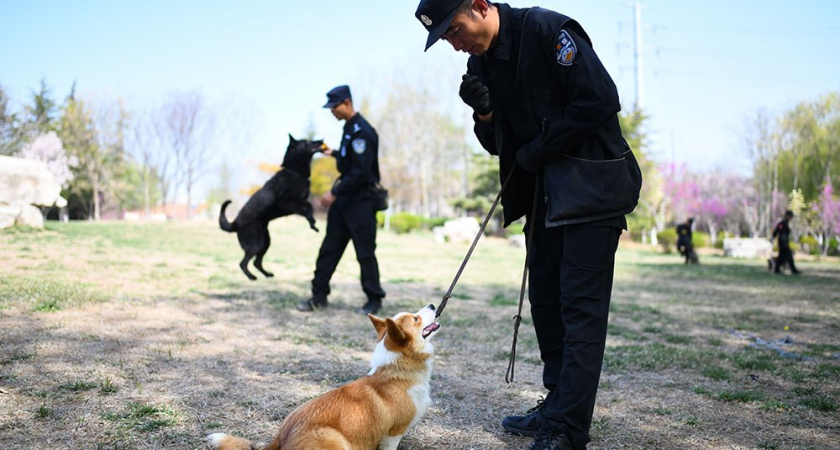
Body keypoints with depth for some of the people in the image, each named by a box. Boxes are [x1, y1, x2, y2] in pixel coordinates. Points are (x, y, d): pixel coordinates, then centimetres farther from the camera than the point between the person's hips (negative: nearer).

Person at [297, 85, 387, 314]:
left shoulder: (362, 131, -18)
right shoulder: (349, 128, 12)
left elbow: (360, 172, -23)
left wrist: (335, 192, -20)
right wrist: (334, 154, 29)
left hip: (361, 201, -9)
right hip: (344, 198, 9)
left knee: (365, 251, -1)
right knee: (329, 248, 9)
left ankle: (374, 299, 11)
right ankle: (319, 295, 15)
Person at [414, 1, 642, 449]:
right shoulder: (480, 63, 9)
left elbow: (601, 100, -19)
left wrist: (538, 149, -13)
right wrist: (485, 114, -8)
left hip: (591, 185, -8)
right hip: (543, 190, 8)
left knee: (581, 305, -7)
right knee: (544, 297, 10)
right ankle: (557, 405, 21)